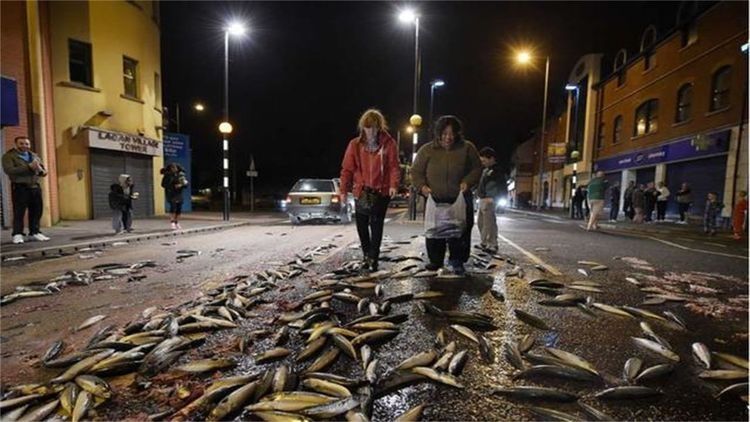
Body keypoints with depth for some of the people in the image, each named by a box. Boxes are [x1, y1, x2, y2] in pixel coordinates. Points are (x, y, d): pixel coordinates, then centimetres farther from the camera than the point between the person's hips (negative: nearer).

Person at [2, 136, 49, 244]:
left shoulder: (34, 156, 17)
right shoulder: (8, 156, 2)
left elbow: (44, 171, 14)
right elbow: (9, 170, -15)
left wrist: (41, 170, -10)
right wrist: (28, 167, -21)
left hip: (35, 187, 5)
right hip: (19, 187, -4)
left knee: (36, 211, 5)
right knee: (19, 212, -3)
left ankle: (34, 233, 14)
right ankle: (17, 234, 3)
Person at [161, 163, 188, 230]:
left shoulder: (180, 174, 3)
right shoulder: (167, 175, -4)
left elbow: (186, 183, 4)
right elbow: (163, 184, -3)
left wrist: (181, 185, -16)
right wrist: (173, 186, -15)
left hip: (178, 194, 4)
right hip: (171, 194, -3)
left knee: (179, 208, 3)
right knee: (173, 206, -18)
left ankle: (177, 223, 15)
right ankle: (172, 223, -17)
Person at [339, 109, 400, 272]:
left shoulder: (388, 143, -3)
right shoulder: (355, 144, 1)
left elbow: (394, 166, -5)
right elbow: (347, 169, 2)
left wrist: (393, 185, -21)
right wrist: (343, 190, -3)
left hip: (381, 192, -2)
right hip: (361, 192, 3)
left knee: (376, 227, 0)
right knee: (362, 226, 9)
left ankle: (373, 258, 8)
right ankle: (367, 256, 27)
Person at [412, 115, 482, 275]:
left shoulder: (467, 148, -2)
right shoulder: (427, 150, -3)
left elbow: (477, 168, 4)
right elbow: (416, 171, 3)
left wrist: (468, 182, -14)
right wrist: (422, 186, -15)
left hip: (460, 200, 0)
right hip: (434, 200, 1)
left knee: (461, 231, 0)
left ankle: (457, 261, 17)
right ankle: (436, 261, 23)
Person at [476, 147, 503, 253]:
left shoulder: (496, 171, -10)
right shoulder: (485, 170, 17)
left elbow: (500, 187, -17)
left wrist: (493, 198, -24)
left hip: (488, 200, -10)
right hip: (482, 199, 10)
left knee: (489, 222, -7)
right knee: (480, 222, 16)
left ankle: (492, 245, -1)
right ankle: (484, 242, 27)